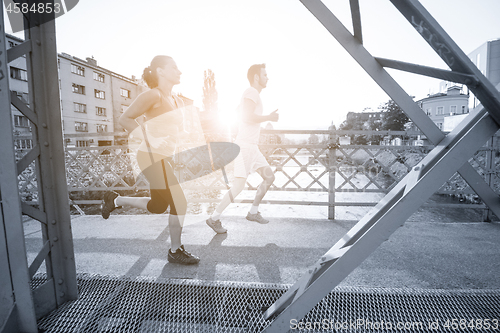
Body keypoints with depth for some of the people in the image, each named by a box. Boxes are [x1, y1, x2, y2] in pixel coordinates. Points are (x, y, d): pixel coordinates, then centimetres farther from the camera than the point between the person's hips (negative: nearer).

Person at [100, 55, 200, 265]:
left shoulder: (176, 100, 14)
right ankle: (175, 252, 12)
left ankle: (114, 200, 36)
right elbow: (125, 118, -11)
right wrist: (150, 139, -21)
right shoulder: (154, 95, -10)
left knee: (158, 206, 15)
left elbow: (179, 129, 21)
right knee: (179, 202, -8)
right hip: (151, 156, -9)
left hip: (164, 157, 9)